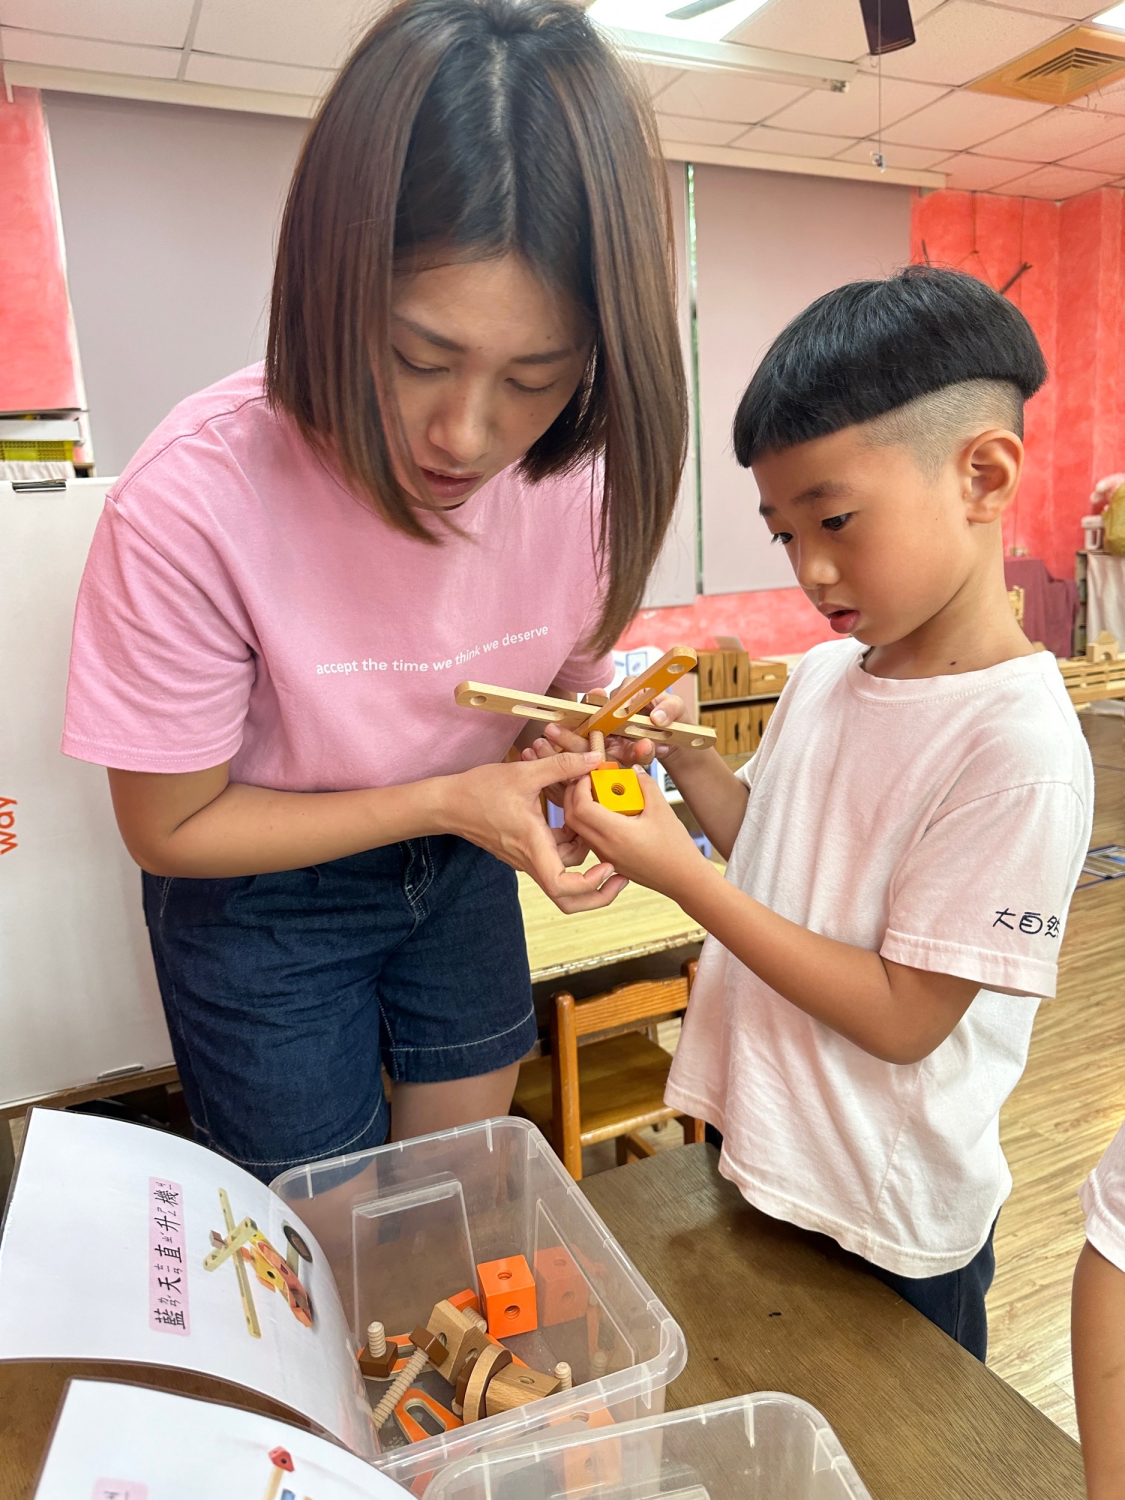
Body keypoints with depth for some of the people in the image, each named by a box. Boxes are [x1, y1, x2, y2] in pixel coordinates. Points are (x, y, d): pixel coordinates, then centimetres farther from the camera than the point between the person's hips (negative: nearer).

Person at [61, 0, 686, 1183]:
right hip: (260, 891, -3)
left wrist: (582, 772, -24)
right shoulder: (193, 500, -32)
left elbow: (570, 682, -1)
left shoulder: (584, 477, -19)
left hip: (461, 861, 4)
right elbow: (170, 827, -20)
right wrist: (449, 798, -30)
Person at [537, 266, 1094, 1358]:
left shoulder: (1020, 749, -27)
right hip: (760, 1143, 7)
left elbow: (902, 1018, -24)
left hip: (889, 1226, -6)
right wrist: (682, 751, -9)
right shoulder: (827, 672, -3)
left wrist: (683, 876, -26)